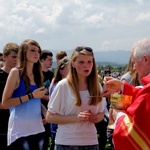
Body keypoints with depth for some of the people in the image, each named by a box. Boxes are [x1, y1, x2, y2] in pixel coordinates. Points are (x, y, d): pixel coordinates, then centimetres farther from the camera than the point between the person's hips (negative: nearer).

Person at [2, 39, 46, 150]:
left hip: (38, 128, 6)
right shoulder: (16, 72, -6)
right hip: (20, 130, -6)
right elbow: (5, 103, -12)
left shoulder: (37, 74, 11)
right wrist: (31, 96, -16)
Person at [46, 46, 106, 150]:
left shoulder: (97, 86, 2)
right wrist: (75, 118, -19)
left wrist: (96, 117, -10)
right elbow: (49, 117, -8)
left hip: (91, 141, 3)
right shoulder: (63, 86, -9)